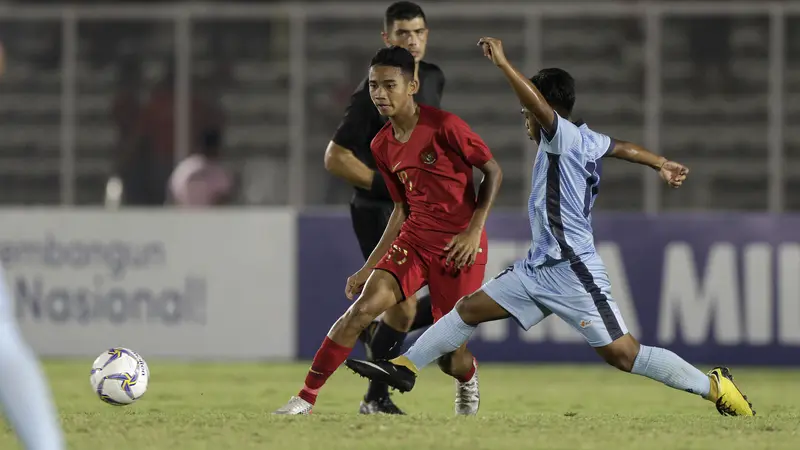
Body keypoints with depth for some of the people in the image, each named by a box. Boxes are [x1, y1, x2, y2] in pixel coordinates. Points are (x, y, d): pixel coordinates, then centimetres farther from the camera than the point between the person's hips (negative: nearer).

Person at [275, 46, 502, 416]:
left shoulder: (444, 126, -14)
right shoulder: (382, 146, 5)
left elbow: (493, 172, -5)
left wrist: (474, 231, -13)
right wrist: (368, 268, 12)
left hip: (460, 246, -5)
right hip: (415, 238, 5)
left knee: (450, 358, -3)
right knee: (364, 306, -19)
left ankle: (468, 379, 37)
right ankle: (306, 398, -15)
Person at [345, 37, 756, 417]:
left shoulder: (564, 136, -16)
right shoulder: (586, 139, 9)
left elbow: (540, 105, -34)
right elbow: (622, 147, 25)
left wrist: (503, 63, -31)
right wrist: (661, 165, 39)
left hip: (573, 272, -10)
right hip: (539, 268, 10)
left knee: (622, 354, -10)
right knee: (470, 308, 11)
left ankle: (715, 386, -2)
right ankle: (405, 367, 19)